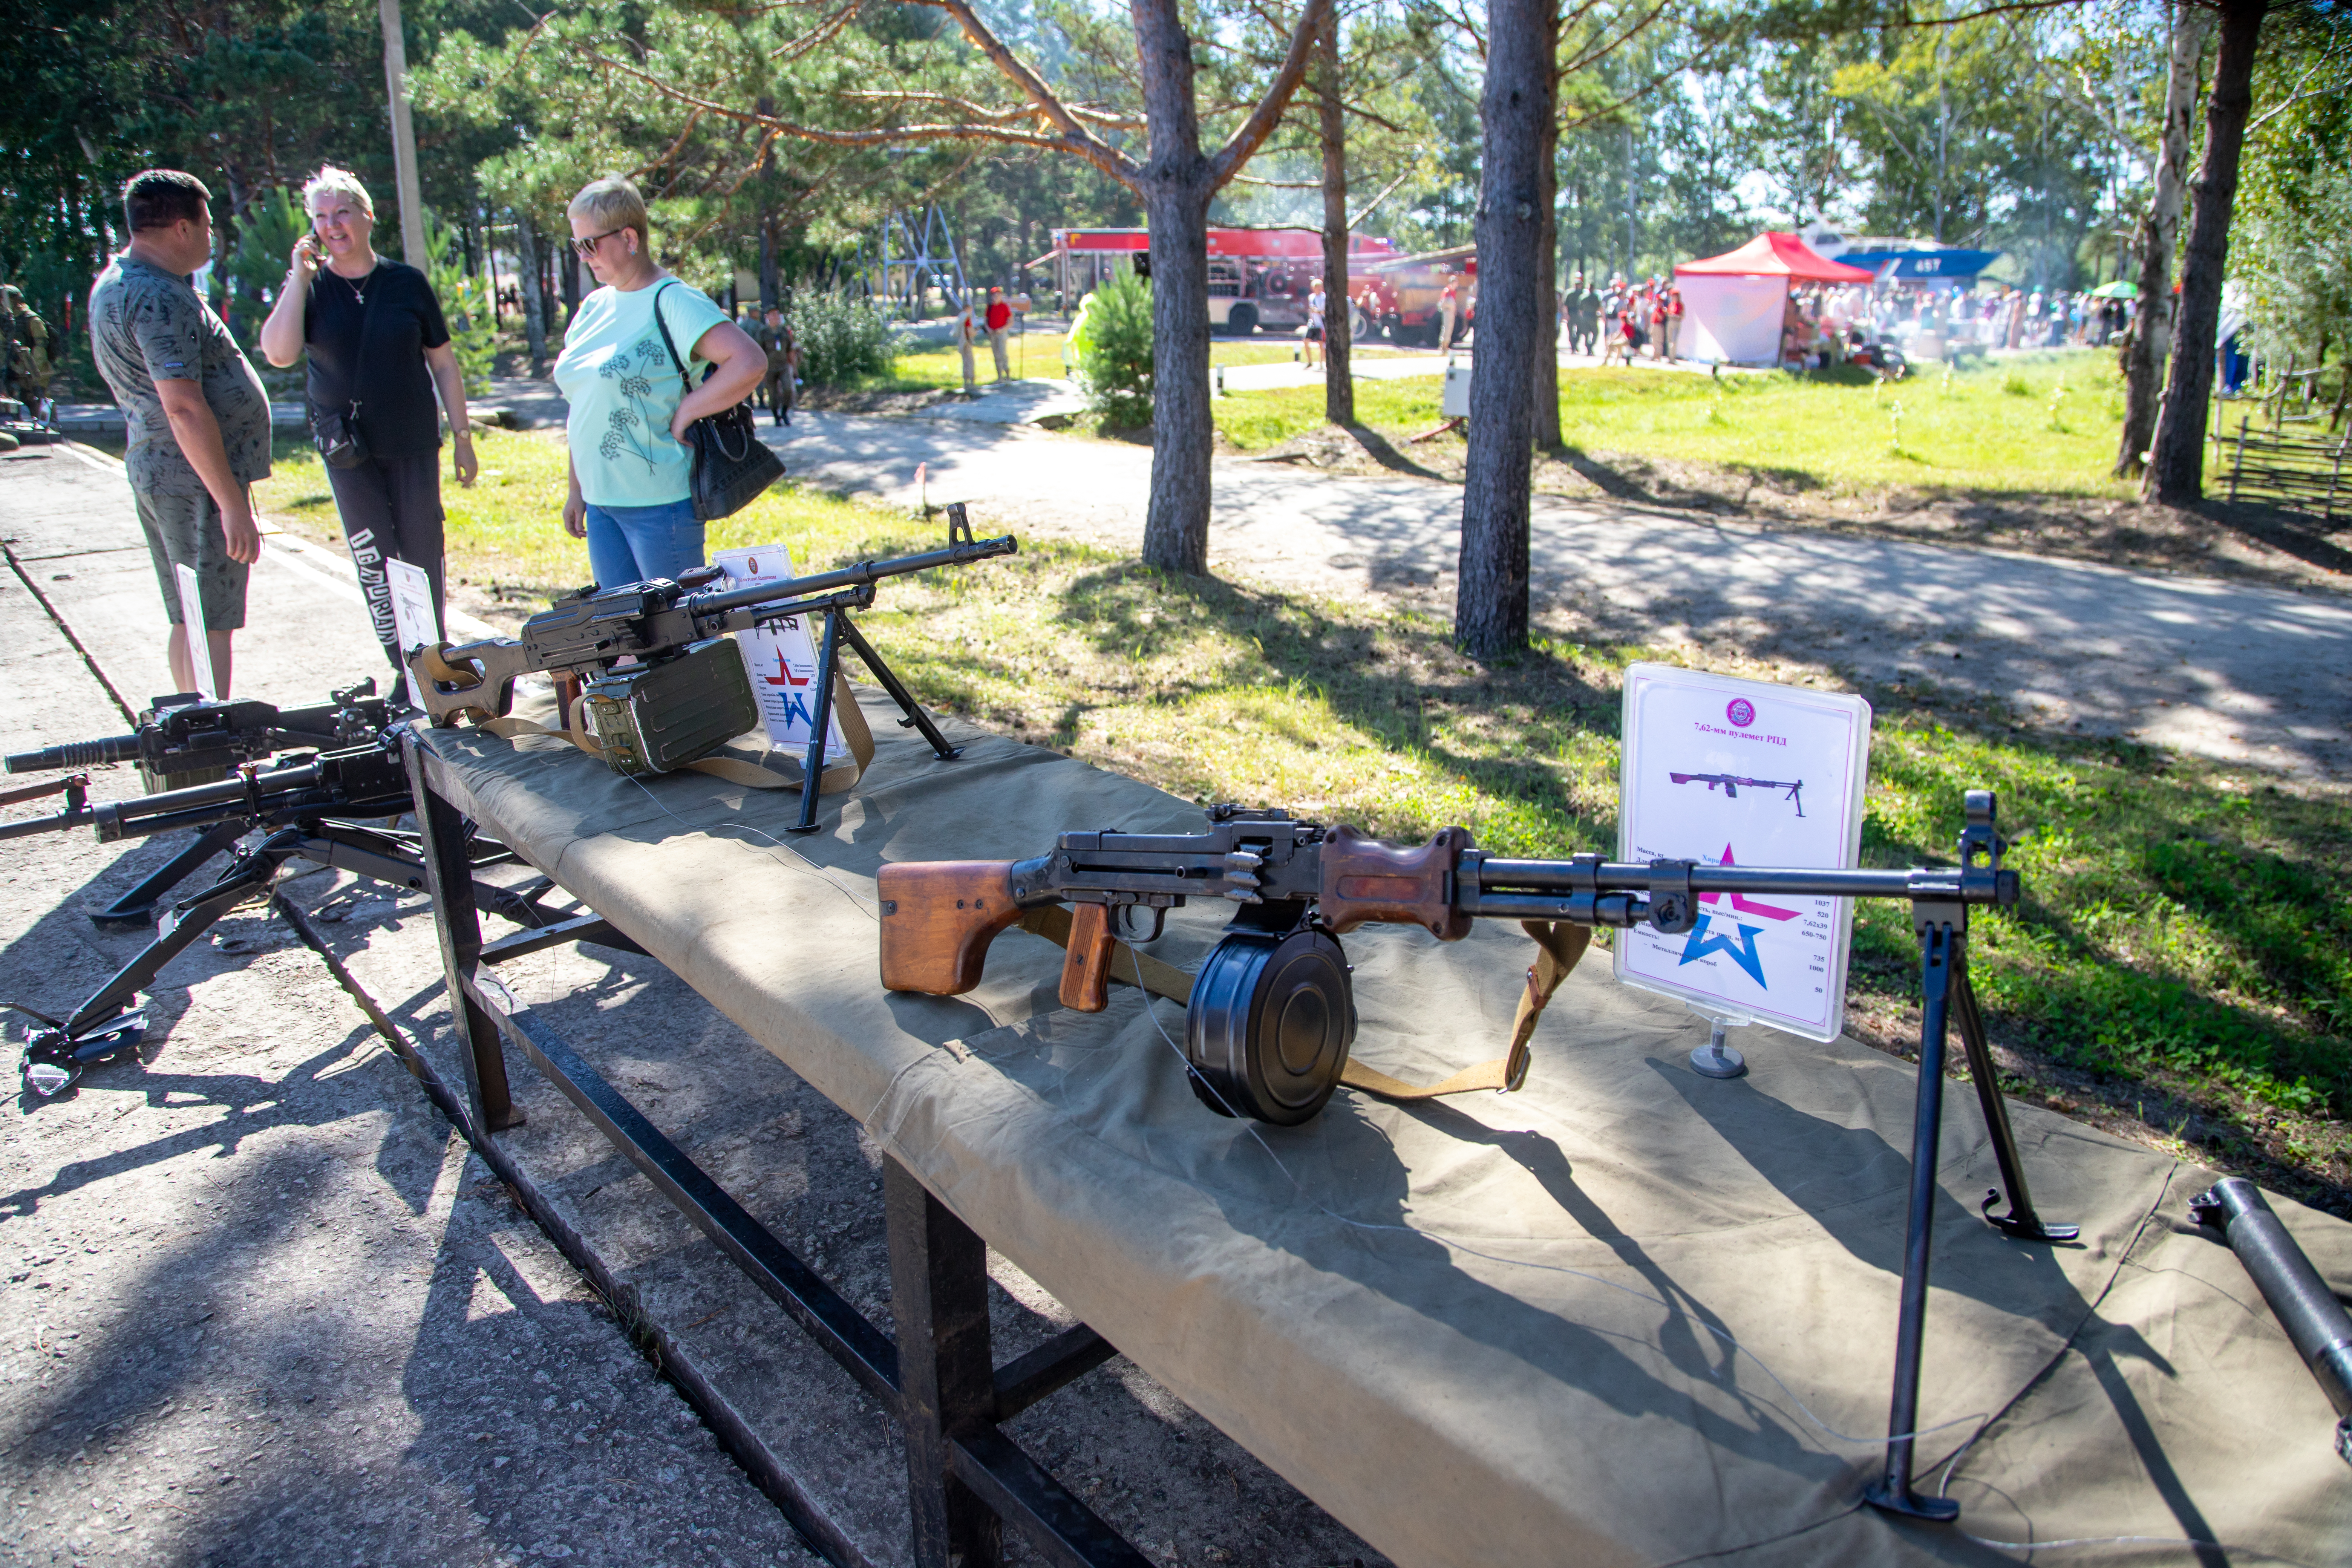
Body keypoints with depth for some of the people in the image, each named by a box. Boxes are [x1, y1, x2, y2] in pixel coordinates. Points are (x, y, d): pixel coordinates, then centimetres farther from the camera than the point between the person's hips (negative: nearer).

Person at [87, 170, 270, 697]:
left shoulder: (114, 283, 16)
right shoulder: (159, 298, -18)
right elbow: (184, 408, -24)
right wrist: (234, 505, -24)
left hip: (156, 470, 10)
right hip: (196, 479, -10)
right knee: (211, 626, -8)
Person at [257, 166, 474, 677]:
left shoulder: (406, 283, 2)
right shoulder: (308, 287, 2)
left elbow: (443, 363, 7)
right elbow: (279, 353, -13)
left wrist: (462, 435, 4)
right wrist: (299, 276, -14)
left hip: (413, 443, 0)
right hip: (348, 449, 0)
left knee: (423, 556, 6)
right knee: (374, 563, -1)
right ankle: (405, 673, 7)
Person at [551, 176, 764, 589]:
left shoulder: (673, 301, -11)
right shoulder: (594, 307, 13)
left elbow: (750, 363, -24)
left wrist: (683, 415, -18)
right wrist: (576, 491, 20)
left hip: (660, 505, -8)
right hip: (601, 504, 8)